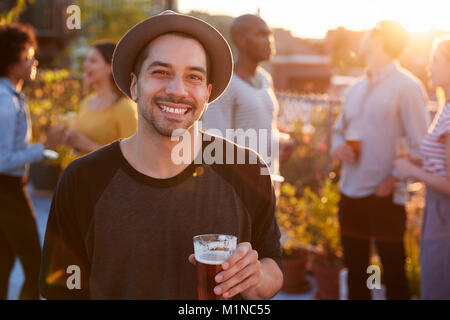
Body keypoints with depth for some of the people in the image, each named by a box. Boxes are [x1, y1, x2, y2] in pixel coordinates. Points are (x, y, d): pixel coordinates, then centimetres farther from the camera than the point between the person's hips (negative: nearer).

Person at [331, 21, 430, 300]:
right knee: (355, 273, 16)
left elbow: (421, 147, -12)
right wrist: (338, 146, -1)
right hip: (350, 193, 7)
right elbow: (339, 130, 21)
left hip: (384, 196, -7)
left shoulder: (407, 86, -8)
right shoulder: (358, 89, 13)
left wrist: (394, 179, -19)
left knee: (394, 275, 5)